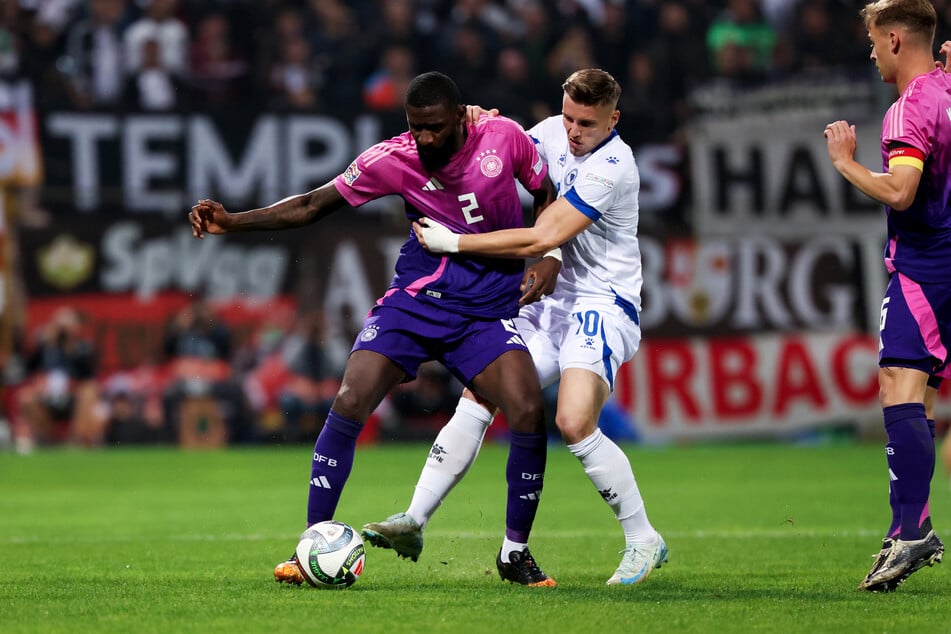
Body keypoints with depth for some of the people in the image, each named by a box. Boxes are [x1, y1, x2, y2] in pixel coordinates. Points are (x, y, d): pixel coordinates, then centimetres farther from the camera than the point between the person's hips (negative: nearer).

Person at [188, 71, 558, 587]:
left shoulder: (505, 138, -8)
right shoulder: (393, 159, -9)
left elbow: (548, 196, 8)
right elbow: (314, 205, -3)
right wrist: (231, 222, -14)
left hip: (489, 309, 0)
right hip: (416, 297, 0)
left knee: (529, 413, -20)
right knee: (349, 403, -17)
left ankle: (515, 552, 0)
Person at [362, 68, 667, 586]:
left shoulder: (612, 165, -20)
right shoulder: (554, 133, 4)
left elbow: (541, 240, -24)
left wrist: (454, 243, -22)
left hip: (603, 305, -7)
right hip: (552, 301, 7)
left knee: (574, 423, -25)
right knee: (478, 395, -6)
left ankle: (644, 541, -9)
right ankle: (414, 521, -3)